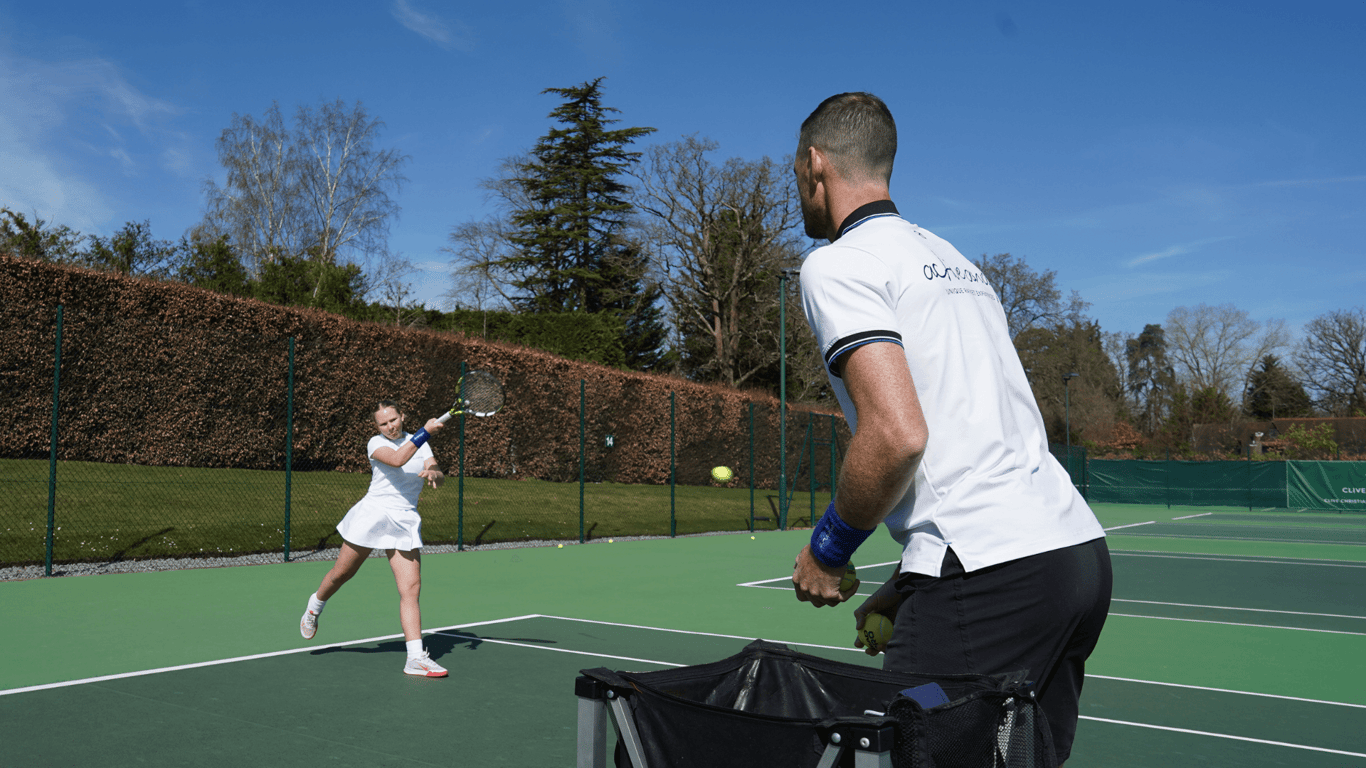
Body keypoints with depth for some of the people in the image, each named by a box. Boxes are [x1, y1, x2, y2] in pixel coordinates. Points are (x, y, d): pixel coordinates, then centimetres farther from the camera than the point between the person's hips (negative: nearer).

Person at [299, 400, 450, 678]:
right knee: (341, 573, 12)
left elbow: (439, 478, 2)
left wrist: (433, 473, -21)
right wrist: (425, 432, -26)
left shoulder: (420, 443, 12)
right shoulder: (376, 443, -1)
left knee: (411, 588, -9)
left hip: (405, 522, 2)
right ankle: (315, 605, 46)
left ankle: (416, 657, -11)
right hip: (371, 515, -2)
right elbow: (398, 460, -23)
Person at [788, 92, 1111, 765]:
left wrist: (827, 550, -2)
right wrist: (909, 585, 24)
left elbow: (898, 435, -19)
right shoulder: (949, 257, 23)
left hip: (991, 570, -9)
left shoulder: (837, 263, -4)